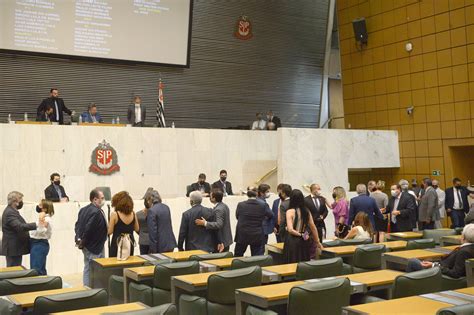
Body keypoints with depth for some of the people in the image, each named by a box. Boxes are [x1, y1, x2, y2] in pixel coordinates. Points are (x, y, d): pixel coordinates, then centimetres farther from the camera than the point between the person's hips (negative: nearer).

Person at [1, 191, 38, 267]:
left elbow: (20, 226, 19)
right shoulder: (9, 213, -18)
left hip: (16, 248, 11)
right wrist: (36, 225, -34)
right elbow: (19, 227, -31)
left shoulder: (12, 211, 15)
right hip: (13, 249, -11)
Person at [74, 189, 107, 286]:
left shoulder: (83, 210, 9)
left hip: (86, 246, 10)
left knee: (87, 269, 17)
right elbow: (88, 229, -27)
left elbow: (78, 224, 9)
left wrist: (78, 238, 3)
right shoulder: (97, 212, -22)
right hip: (94, 247, -10)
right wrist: (83, 242, -14)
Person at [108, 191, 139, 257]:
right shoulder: (133, 213, -1)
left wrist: (108, 223, 8)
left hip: (117, 243, -4)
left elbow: (110, 232, -8)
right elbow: (137, 229, 8)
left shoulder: (114, 214, -12)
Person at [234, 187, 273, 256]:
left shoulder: (240, 205, -10)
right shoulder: (262, 206, -9)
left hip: (242, 235, 0)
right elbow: (270, 215, 5)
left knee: (238, 256, 15)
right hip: (257, 236, 0)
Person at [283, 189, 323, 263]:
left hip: (292, 241, -5)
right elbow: (313, 228, 9)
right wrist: (317, 242, 18)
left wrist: (301, 235, -5)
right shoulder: (307, 211, 4)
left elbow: (290, 230, -19)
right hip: (304, 241, 5)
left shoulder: (290, 212, -10)